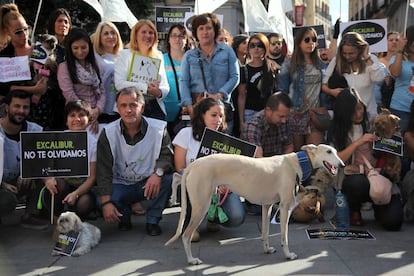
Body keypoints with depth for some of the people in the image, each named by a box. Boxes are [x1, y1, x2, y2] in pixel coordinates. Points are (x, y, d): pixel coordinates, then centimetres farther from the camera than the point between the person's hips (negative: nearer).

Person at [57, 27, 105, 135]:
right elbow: (70, 95, -9)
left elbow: (102, 91, 9)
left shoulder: (94, 66, 15)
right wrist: (89, 115, -11)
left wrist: (97, 110, -10)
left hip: (95, 115, 4)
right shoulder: (64, 67, 0)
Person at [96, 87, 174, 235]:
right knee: (100, 201, -30)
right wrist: (106, 202, -25)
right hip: (120, 185, 0)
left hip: (148, 183, 0)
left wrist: (158, 172, -37)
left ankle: (152, 220, -8)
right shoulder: (108, 133, -9)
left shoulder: (158, 128, -9)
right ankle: (124, 216, 8)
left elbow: (167, 155, -12)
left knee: (168, 178, -31)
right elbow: (103, 170, -13)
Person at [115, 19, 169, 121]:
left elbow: (166, 87, 11)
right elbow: (119, 84, -9)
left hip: (155, 108, 4)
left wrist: (159, 92, -12)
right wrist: (146, 87, -14)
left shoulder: (158, 57, 16)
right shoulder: (125, 55, 4)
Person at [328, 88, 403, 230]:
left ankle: (377, 205, 17)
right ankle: (354, 211, -2)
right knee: (359, 182, -38)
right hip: (350, 178, -1)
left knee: (393, 221, -21)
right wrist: (358, 143, -12)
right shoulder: (337, 131, 7)